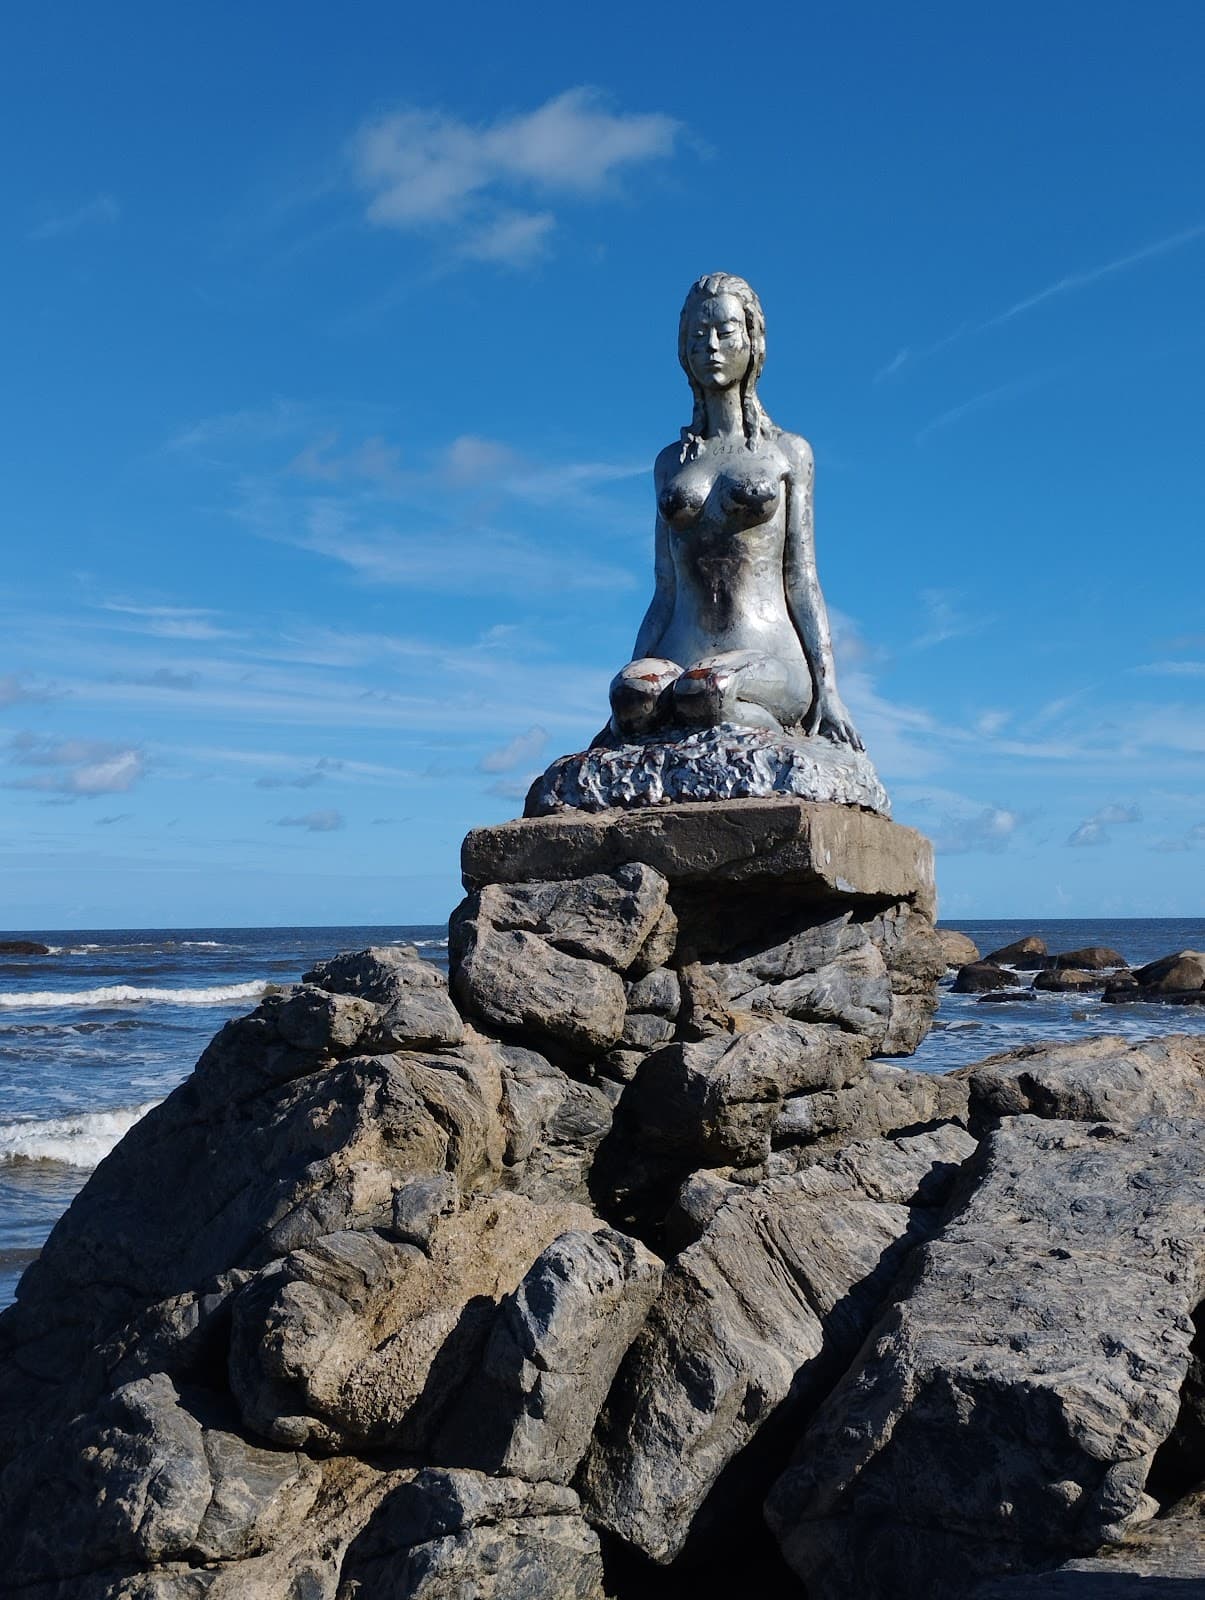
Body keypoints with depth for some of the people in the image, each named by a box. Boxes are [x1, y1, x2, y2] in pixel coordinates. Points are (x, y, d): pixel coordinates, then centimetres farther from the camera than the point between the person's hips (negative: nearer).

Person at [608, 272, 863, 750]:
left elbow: (801, 580, 7)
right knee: (632, 690, -35)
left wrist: (826, 686, -5)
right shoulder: (671, 461, 22)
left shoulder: (787, 452, 13)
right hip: (677, 659, 3)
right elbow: (665, 593, 17)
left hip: (768, 660, -3)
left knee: (702, 691, -39)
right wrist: (628, 693, 5)